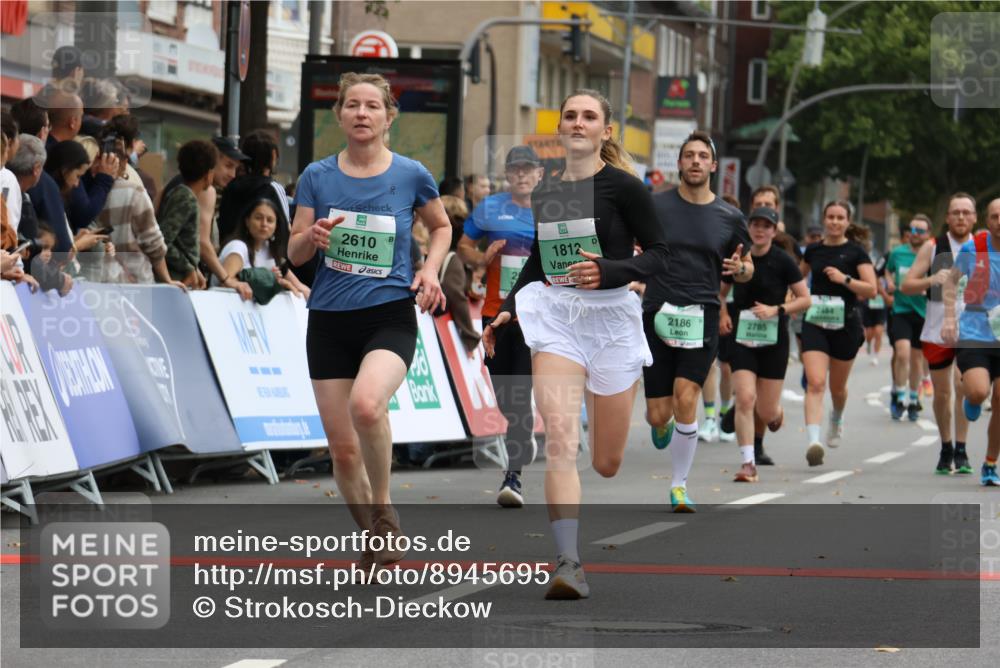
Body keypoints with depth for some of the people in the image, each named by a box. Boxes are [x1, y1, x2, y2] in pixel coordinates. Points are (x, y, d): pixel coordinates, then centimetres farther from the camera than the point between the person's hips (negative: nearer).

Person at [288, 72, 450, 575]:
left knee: (366, 404, -31)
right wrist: (312, 236, -16)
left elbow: (441, 227, 18)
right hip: (329, 320, 3)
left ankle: (383, 508, -9)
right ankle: (369, 535, 23)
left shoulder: (411, 175, 0)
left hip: (390, 316, -3)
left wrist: (430, 269, 0)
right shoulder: (317, 176, 3)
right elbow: (294, 254, 6)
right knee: (342, 447, 1)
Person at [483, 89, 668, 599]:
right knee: (560, 441, -18)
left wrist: (609, 271, -22)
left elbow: (658, 255, -6)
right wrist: (507, 311, 14)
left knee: (608, 463, 7)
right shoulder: (544, 195, 9)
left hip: (611, 315, -2)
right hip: (554, 314, 2)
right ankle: (569, 565, -25)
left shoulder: (623, 186, -5)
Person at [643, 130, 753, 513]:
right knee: (659, 414, 0)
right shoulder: (655, 206, 3)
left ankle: (680, 486, -1)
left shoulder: (729, 218, 6)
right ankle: (662, 425, 42)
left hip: (701, 318, 0)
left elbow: (747, 268, 18)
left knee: (686, 399, -17)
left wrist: (740, 269, -6)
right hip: (657, 317, 0)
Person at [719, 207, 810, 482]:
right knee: (744, 398, -16)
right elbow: (721, 291, 19)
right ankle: (748, 463, -11)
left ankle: (776, 413, 42)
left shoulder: (783, 261, -5)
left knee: (767, 413, 3)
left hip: (774, 339, -1)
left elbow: (805, 299, -3)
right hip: (742, 337, 1)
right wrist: (722, 315, 0)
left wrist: (776, 310, -17)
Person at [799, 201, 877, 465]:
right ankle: (814, 441, -27)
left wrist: (845, 279, -21)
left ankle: (837, 419, 49)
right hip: (815, 323, 1)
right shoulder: (813, 250, 6)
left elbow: (871, 289, -10)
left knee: (837, 386, 15)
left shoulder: (855, 252, -3)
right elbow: (799, 277, 26)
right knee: (815, 383, -16)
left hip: (845, 324, -1)